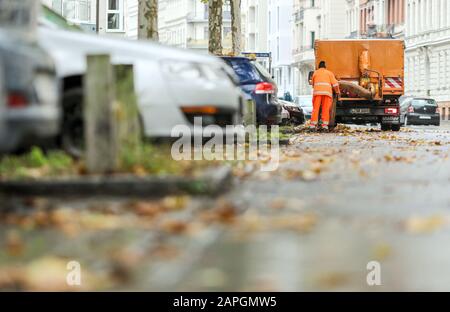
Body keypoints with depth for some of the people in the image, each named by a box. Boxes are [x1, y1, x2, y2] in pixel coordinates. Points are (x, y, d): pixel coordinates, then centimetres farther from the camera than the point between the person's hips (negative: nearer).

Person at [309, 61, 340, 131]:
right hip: (327, 92, 0)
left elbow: (312, 83, 31)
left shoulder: (315, 73, 21)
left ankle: (313, 124, -10)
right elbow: (335, 83, 9)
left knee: (316, 108, -1)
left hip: (317, 92, 0)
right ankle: (325, 124, -9)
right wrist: (338, 91, 22)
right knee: (326, 109, 0)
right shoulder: (329, 73, 18)